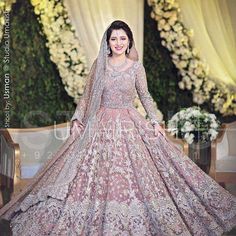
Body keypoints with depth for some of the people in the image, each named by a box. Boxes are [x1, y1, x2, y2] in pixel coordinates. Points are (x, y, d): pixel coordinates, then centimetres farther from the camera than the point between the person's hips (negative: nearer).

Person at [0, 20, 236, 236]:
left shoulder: (136, 67, 0)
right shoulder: (99, 64, 3)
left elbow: (145, 96, 7)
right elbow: (86, 95, 7)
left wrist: (155, 122, -1)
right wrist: (76, 119, -1)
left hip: (129, 124, -1)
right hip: (100, 124, 1)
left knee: (131, 172, -2)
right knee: (96, 174, 0)